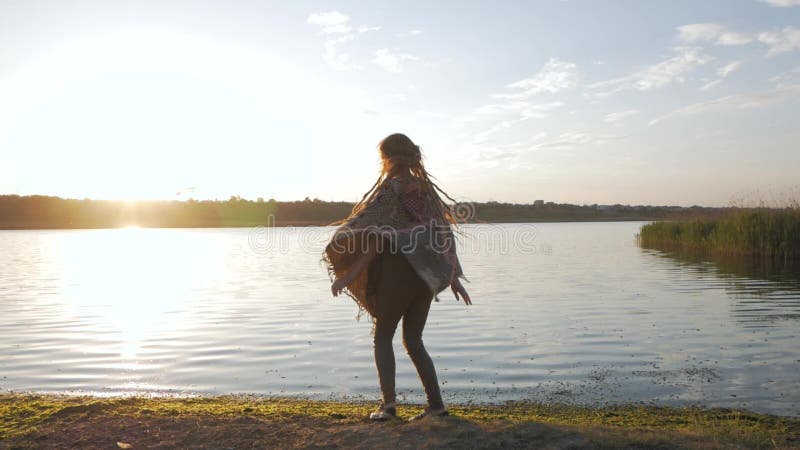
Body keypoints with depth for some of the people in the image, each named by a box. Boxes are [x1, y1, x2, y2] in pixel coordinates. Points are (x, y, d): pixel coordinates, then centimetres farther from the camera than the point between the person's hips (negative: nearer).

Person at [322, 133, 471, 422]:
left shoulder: (391, 187, -7)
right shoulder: (425, 187, 11)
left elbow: (376, 239, -15)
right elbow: (444, 233, 10)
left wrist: (349, 275, -14)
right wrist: (453, 277, 15)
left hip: (399, 273, -6)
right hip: (427, 274, 6)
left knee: (382, 337, 9)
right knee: (413, 341, 15)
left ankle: (388, 403, 0)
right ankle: (436, 404, 11)